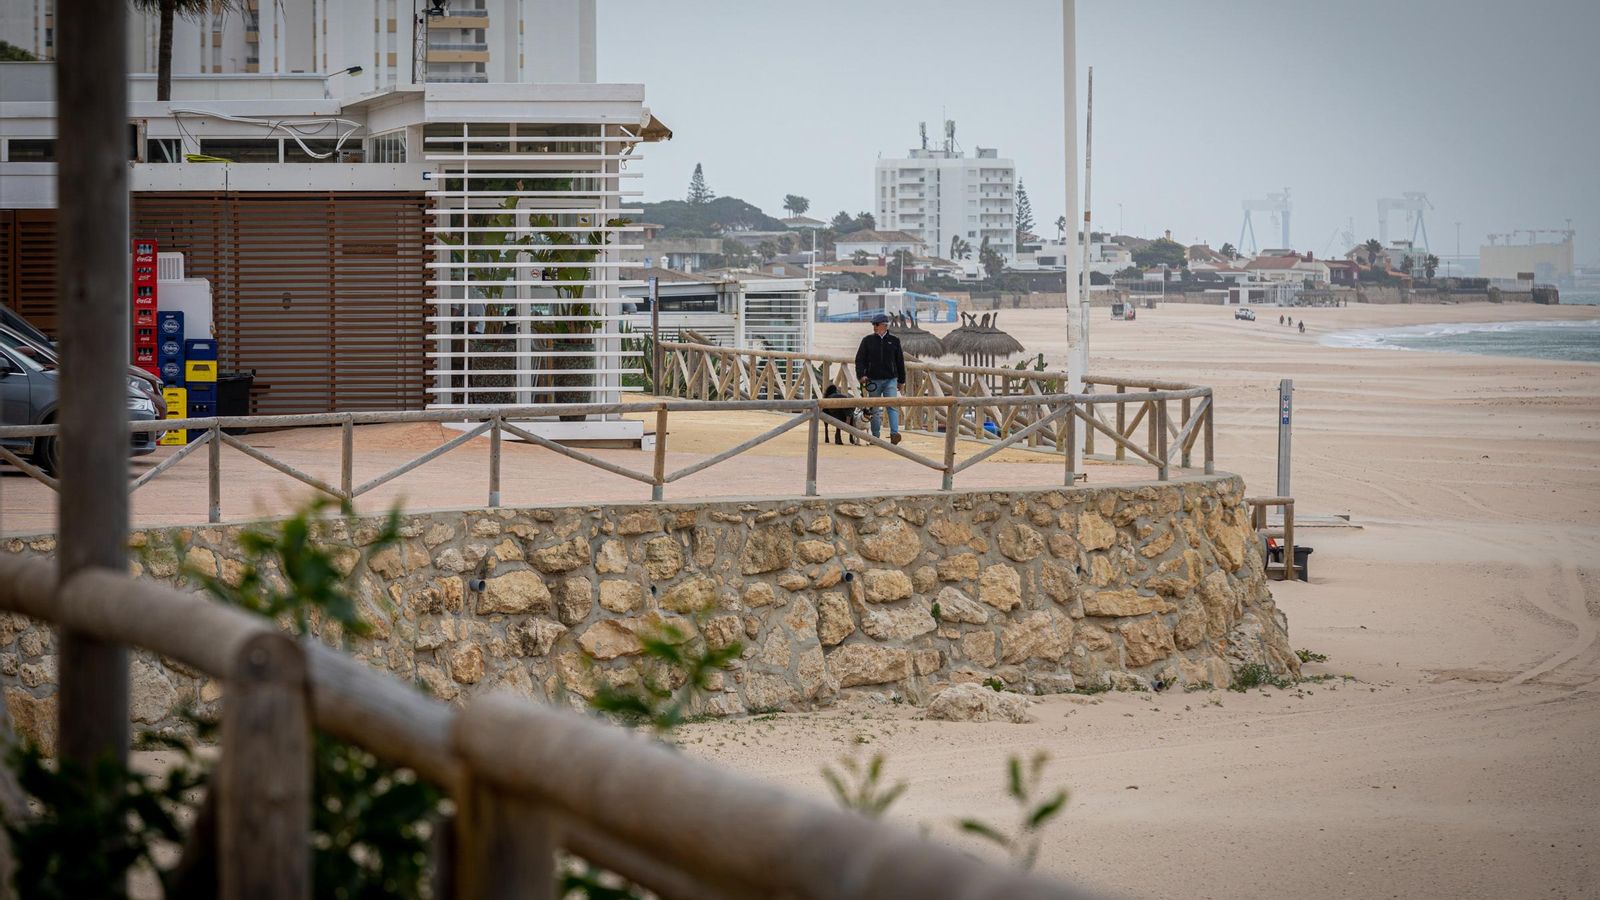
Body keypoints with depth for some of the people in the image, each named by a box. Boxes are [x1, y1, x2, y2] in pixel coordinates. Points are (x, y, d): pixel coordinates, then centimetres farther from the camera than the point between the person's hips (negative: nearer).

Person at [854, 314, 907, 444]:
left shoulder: (894, 341, 7)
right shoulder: (868, 340, 5)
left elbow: (900, 361, 13)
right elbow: (860, 359, 3)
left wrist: (901, 381, 13)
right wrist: (861, 375, -13)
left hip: (890, 380, -1)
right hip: (873, 380, 1)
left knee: (892, 406, -13)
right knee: (875, 409, 5)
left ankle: (894, 434, -20)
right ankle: (875, 436, 12)